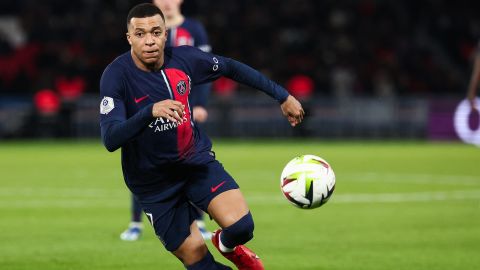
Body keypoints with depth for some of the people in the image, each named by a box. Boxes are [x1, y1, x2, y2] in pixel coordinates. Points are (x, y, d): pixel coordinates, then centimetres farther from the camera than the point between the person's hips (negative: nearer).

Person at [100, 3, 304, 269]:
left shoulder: (184, 58, -10)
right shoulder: (116, 76, -21)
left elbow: (232, 68, 8)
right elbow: (110, 140, -33)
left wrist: (283, 96, 11)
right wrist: (151, 111, -47)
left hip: (197, 160, 2)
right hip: (153, 182, -2)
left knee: (240, 226, -18)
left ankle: (228, 245, 18)